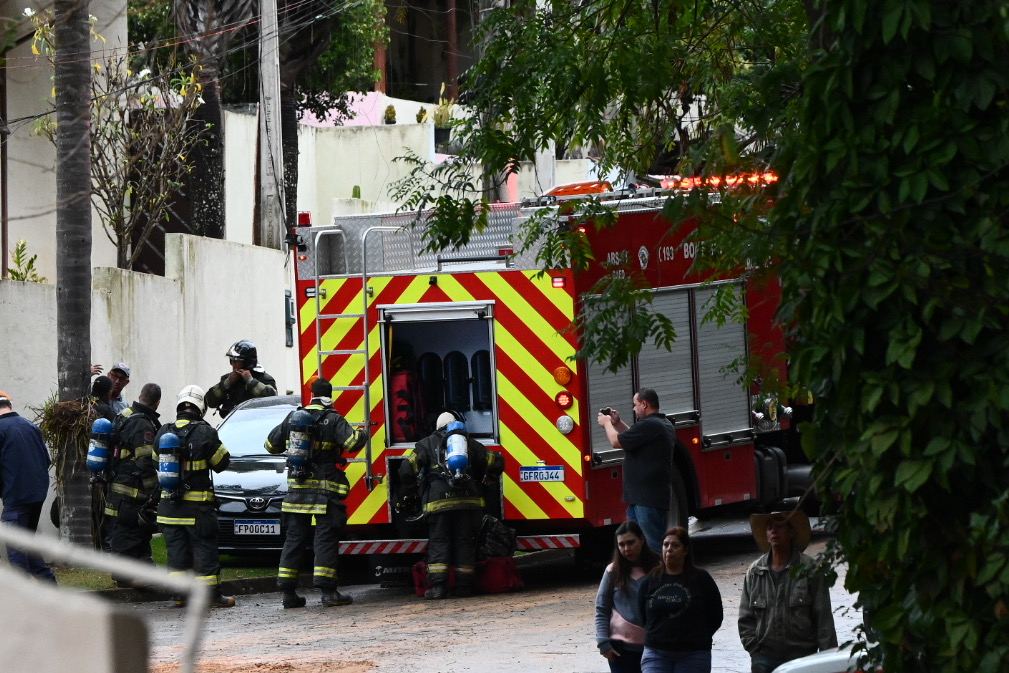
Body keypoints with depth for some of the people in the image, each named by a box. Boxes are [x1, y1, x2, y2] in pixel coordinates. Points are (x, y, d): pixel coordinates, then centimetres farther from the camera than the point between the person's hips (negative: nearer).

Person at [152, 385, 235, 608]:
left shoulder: (163, 432, 3)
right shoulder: (205, 432, -11)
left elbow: (157, 460, 16)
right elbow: (222, 462, -2)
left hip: (169, 502, 4)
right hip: (197, 504, -4)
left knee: (176, 548, 10)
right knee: (205, 548, 1)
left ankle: (179, 594, 9)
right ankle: (212, 593, 1)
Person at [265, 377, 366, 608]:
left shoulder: (292, 418, 9)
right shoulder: (333, 420, -6)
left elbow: (271, 444, 17)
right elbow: (352, 442, -17)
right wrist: (361, 435, 6)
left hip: (297, 488, 4)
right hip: (325, 490, -4)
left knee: (295, 537, 9)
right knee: (326, 537, -3)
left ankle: (288, 591, 7)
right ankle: (328, 591, -9)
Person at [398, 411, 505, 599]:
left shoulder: (427, 443, 16)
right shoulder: (469, 443, 22)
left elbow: (407, 468, 4)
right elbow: (496, 461, 23)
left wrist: (410, 494, 14)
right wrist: (486, 481, 40)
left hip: (438, 499, -2)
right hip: (468, 498, 2)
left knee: (438, 541, 1)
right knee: (465, 541, 8)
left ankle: (438, 585, -10)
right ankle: (464, 585, 8)